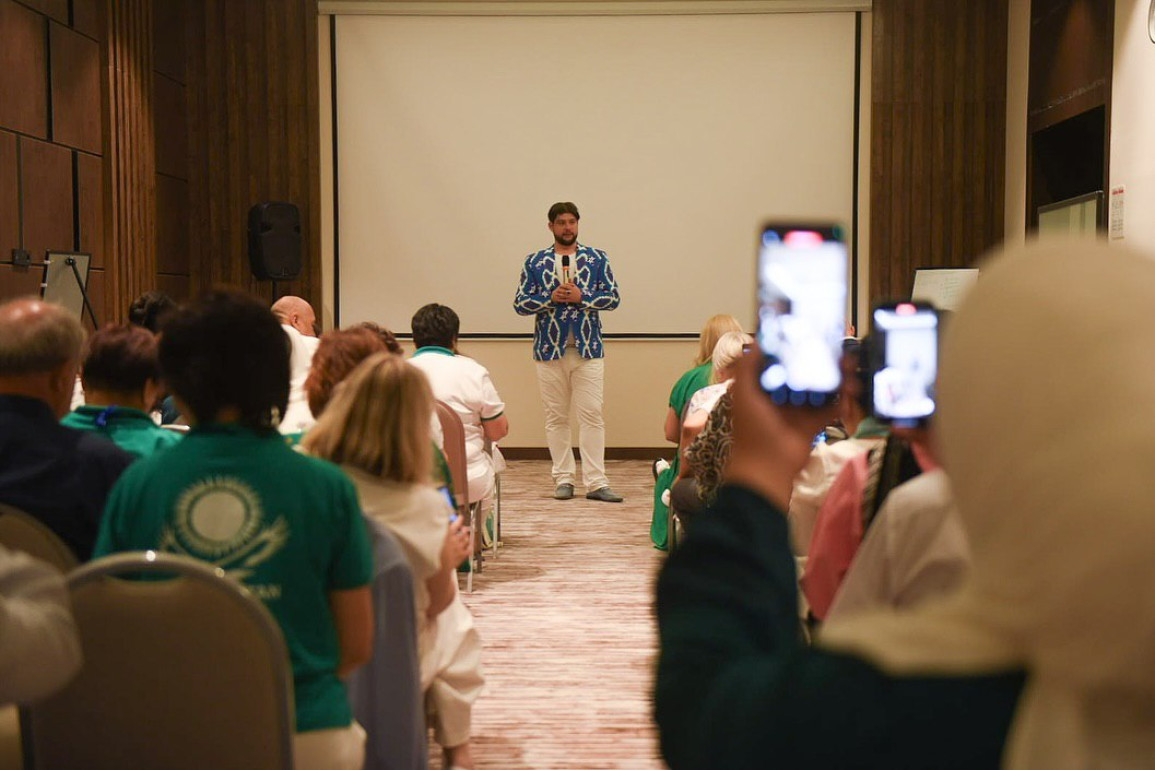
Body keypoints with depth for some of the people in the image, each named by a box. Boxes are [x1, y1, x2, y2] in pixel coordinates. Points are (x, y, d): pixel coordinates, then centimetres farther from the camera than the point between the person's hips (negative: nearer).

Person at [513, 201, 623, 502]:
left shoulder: (597, 258, 6)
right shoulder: (535, 262, 6)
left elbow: (614, 297, 1)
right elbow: (520, 303, 4)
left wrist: (581, 297, -12)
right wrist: (550, 297, -11)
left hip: (588, 349, -1)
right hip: (550, 349, 1)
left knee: (592, 415, -4)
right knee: (556, 417, 5)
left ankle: (596, 482, -2)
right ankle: (563, 478, 14)